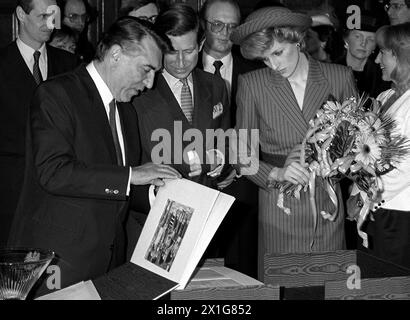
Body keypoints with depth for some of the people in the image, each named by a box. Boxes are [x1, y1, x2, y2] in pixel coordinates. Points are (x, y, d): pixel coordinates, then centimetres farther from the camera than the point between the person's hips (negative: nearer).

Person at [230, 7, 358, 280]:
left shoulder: (340, 78, 3)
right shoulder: (251, 85, 1)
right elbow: (243, 155, 2)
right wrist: (276, 173, -16)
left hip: (328, 207, 1)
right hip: (279, 210, -1)